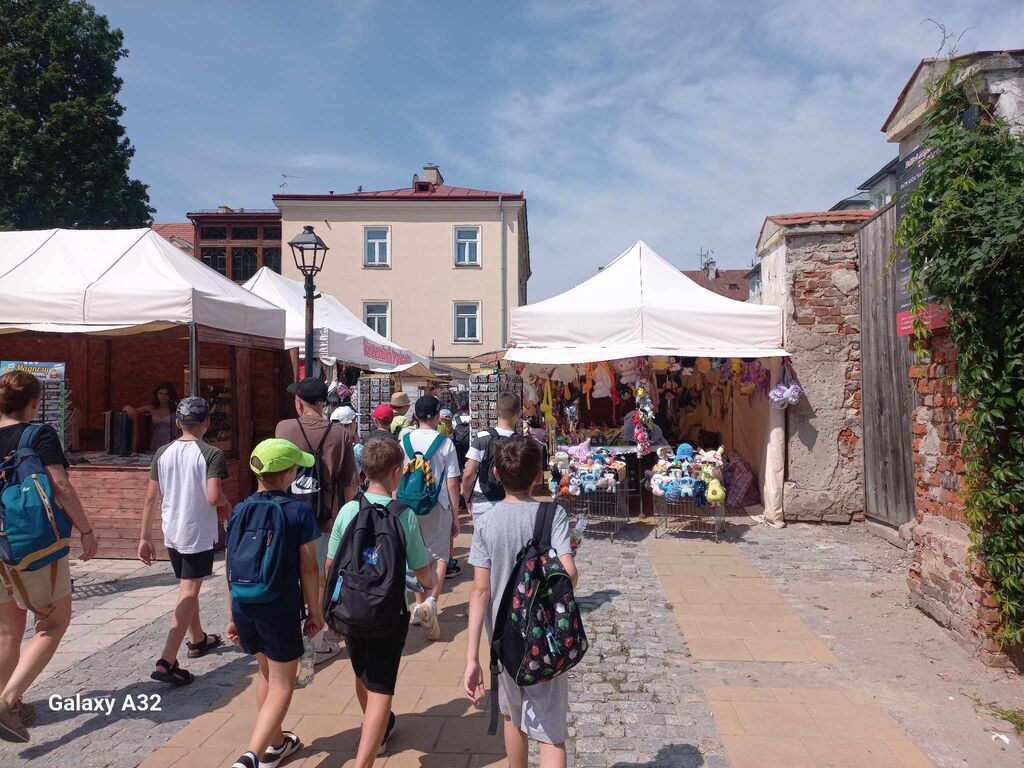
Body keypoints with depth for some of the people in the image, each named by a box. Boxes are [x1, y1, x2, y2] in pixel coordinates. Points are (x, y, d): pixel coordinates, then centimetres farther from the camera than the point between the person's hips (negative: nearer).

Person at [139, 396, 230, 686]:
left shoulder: (163, 453, 2)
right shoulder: (212, 454, -14)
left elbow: (150, 499, 3)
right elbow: (214, 497, -25)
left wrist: (145, 537, 9)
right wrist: (226, 504, -2)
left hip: (172, 533, 6)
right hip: (199, 534, -6)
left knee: (188, 587, 22)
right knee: (188, 593, 0)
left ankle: (199, 640, 41)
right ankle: (167, 662, -8)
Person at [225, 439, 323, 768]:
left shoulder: (239, 511, 1)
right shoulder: (300, 512, -12)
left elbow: (230, 567, 5)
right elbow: (308, 568, -9)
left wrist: (232, 615, 15)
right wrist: (315, 610, 3)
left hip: (244, 608, 6)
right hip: (281, 611, -5)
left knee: (266, 672, 26)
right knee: (281, 685, 9)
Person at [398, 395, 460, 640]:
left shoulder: (404, 440, -1)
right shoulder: (445, 443, -9)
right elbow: (452, 483, -7)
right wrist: (455, 516, 1)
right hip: (439, 506, -3)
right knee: (440, 556, 10)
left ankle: (420, 605, 26)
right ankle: (431, 601, -12)